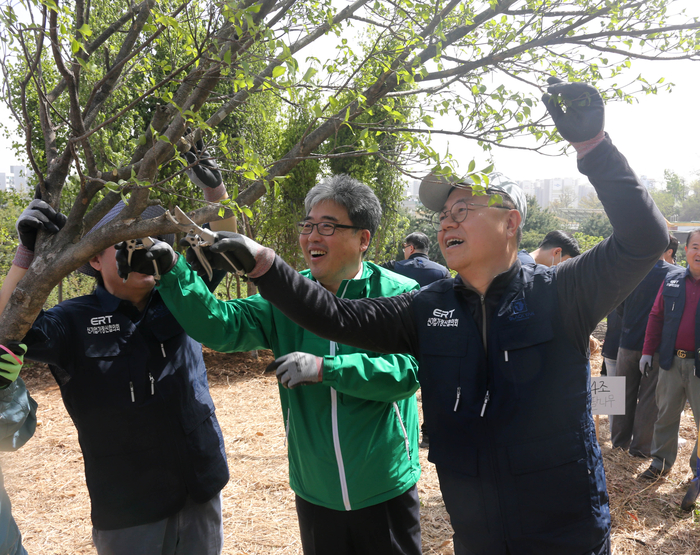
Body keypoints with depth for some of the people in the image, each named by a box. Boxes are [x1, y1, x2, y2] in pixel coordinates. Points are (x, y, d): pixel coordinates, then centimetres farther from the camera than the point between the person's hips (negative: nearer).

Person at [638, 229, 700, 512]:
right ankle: (661, 461, 29)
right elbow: (656, 315, 9)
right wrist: (648, 351, 6)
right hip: (672, 361, 3)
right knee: (665, 414, 13)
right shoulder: (673, 279, 5)